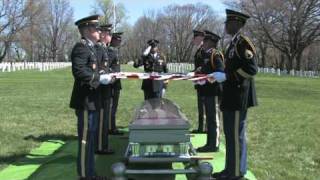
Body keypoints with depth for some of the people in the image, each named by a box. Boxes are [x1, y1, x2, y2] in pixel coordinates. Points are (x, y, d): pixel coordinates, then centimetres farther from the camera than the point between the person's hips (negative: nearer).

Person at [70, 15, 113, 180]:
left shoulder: (90, 47, 17)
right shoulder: (81, 47, -15)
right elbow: (79, 72, -26)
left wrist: (101, 76, 9)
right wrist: (100, 78, -21)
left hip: (92, 99, 10)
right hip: (85, 100, -10)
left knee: (91, 137, 15)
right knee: (85, 137, -3)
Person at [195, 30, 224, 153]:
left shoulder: (215, 55, -12)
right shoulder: (206, 55, 16)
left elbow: (220, 72, -20)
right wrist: (199, 72, 5)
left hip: (213, 91, -9)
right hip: (206, 91, 10)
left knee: (213, 119, -2)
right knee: (209, 119, 15)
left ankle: (214, 145, 5)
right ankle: (210, 144, 25)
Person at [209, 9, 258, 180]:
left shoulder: (243, 42, -14)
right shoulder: (233, 43, 15)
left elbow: (251, 69, -21)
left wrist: (225, 76, -19)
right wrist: (218, 76, 13)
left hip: (239, 96, -10)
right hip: (231, 96, 10)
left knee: (236, 134, -3)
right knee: (230, 133, 15)